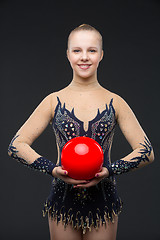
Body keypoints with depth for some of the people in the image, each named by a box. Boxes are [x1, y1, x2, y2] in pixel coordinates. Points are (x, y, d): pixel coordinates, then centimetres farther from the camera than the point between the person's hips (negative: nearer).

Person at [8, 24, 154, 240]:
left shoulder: (115, 103, 1)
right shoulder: (54, 101, 0)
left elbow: (147, 152, 0)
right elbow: (16, 146, -1)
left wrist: (109, 171, -15)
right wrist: (53, 169, -16)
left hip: (103, 204, 0)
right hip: (63, 203, 0)